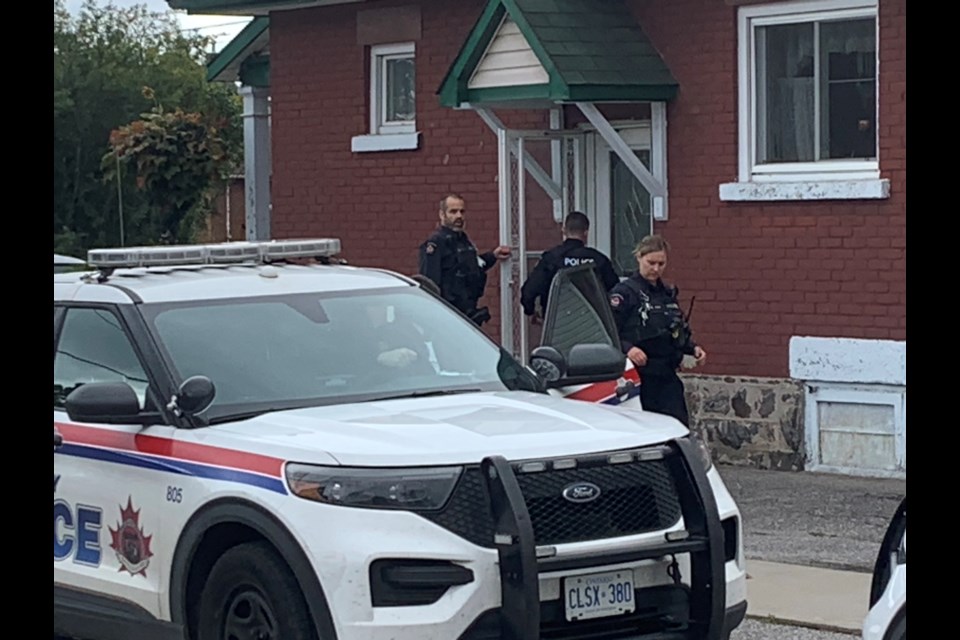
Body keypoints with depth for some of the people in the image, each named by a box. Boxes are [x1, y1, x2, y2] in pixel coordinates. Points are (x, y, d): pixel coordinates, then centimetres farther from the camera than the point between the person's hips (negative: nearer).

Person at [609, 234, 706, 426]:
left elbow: (681, 333, 25)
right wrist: (627, 348, -32)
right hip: (638, 376, -6)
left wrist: (693, 348, 6)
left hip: (667, 376, 6)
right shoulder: (624, 293, -6)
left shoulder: (668, 294, 16)